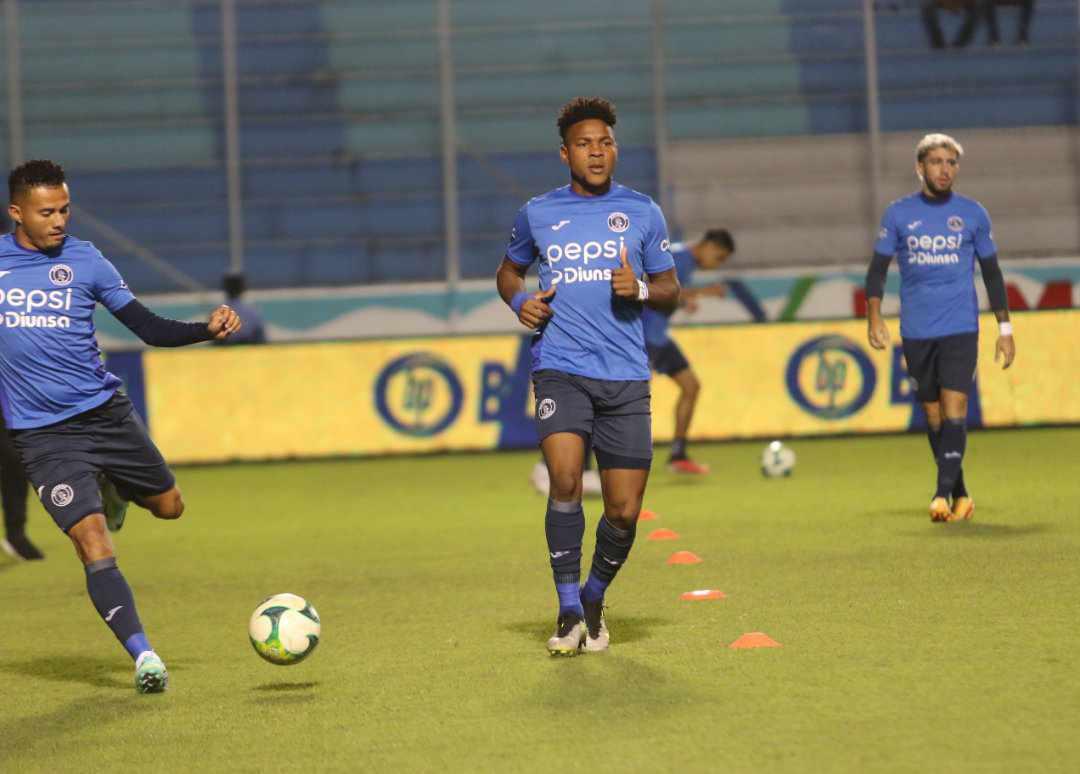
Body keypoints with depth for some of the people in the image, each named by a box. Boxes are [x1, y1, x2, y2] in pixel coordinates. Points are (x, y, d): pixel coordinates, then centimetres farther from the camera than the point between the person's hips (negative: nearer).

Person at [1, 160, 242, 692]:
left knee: (168, 507, 13)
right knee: (92, 543, -15)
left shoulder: (83, 260, 0)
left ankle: (112, 491, 46)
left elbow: (150, 329, 0)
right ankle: (142, 655, -10)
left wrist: (207, 329, -14)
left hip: (105, 413, 3)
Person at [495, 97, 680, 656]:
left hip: (626, 377, 1)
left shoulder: (642, 212, 9)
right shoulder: (538, 213, 9)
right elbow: (509, 270, 25)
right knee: (565, 480, -22)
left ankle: (593, 599, 26)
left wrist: (640, 289, -9)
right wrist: (520, 301, 3)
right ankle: (568, 613, -9)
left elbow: (670, 291, 14)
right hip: (559, 369, -1)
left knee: (624, 510, -2)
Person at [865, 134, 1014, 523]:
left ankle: (943, 494, -18)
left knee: (954, 410, -15)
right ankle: (960, 495, 19)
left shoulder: (973, 214, 4)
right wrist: (874, 317, -8)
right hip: (916, 332, 1)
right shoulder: (898, 213, 3)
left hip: (960, 329, -1)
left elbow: (992, 272, 10)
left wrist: (1004, 329, 7)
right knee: (934, 416, 7)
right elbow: (878, 268, 5)